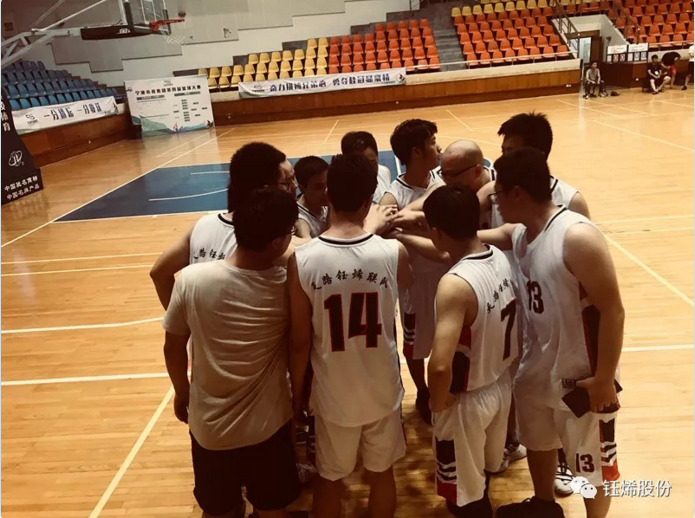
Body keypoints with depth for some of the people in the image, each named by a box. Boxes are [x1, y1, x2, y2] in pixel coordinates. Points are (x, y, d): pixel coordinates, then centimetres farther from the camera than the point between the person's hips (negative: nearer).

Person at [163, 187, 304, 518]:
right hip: (267, 425, 0)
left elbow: (173, 347, -4)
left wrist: (182, 394, 10)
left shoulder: (191, 279, -18)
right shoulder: (286, 284, -19)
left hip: (210, 426, 1)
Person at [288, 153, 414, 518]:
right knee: (381, 474, 24)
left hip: (333, 395, -1)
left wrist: (296, 392, 6)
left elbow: (300, 343, -12)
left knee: (329, 480, 22)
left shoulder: (302, 261, -19)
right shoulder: (393, 253, -17)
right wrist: (382, 230, 21)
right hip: (383, 391, 1)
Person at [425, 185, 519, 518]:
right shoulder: (500, 257, -9)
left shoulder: (455, 285, -34)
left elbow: (440, 366, -38)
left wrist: (438, 401, -20)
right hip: (502, 385, 8)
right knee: (485, 473, 34)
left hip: (467, 400, -8)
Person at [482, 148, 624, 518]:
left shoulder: (578, 237, -26)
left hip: (582, 377, -8)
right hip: (537, 369, 8)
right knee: (537, 443, 28)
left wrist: (604, 380, -20)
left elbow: (612, 312, -24)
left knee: (593, 464, 14)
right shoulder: (517, 234, -2)